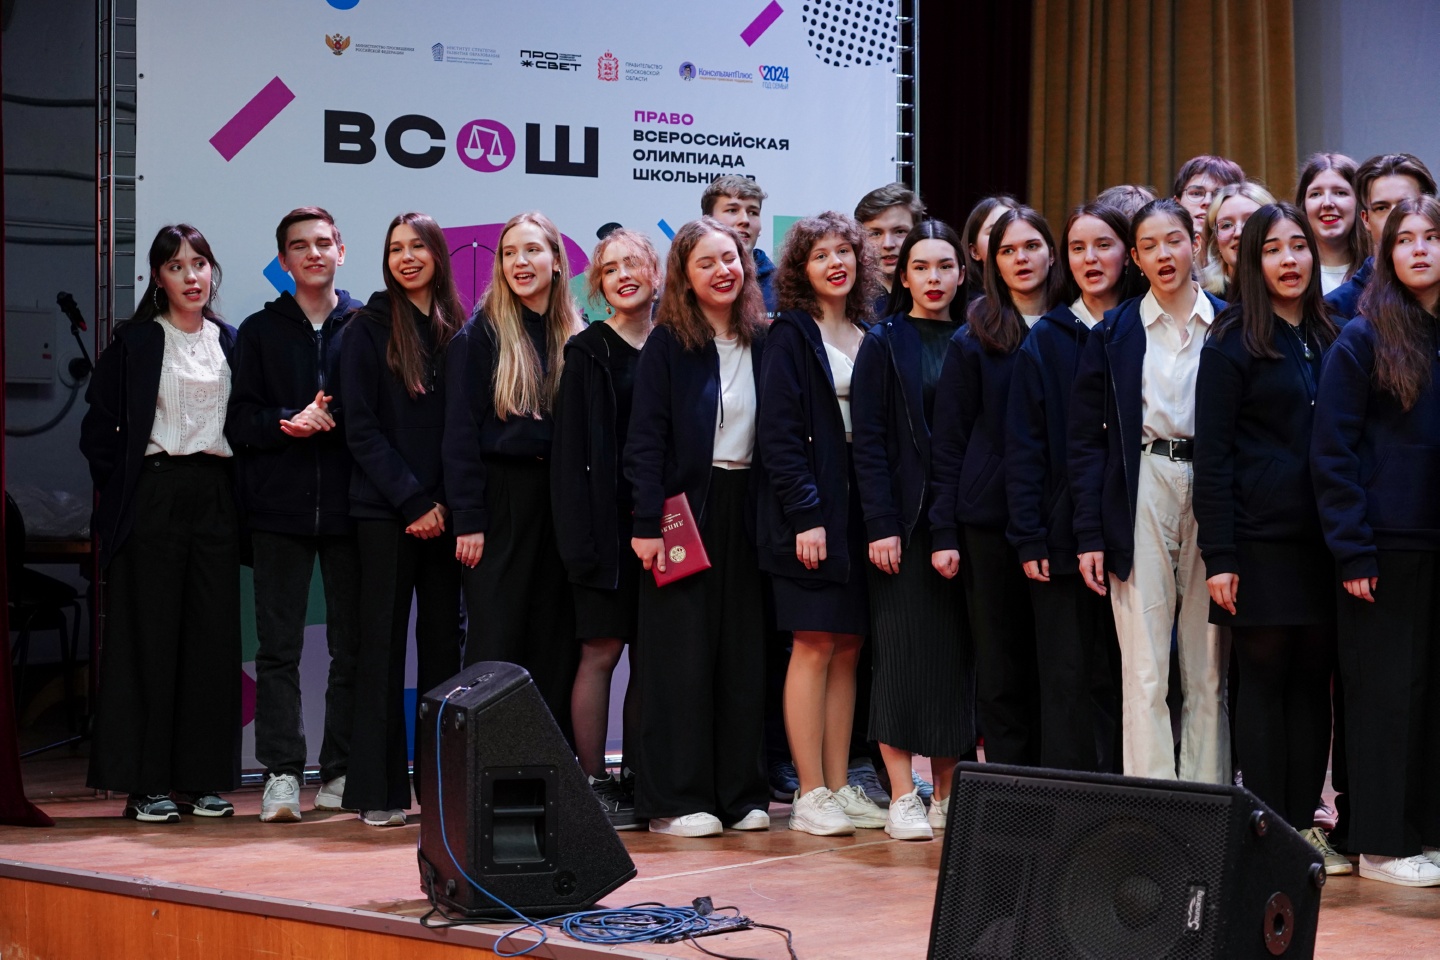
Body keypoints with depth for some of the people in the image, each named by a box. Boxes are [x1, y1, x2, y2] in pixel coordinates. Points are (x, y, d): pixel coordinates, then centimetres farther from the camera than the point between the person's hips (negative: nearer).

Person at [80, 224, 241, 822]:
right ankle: (145, 783, 1)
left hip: (215, 496, 4)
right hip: (153, 496, -3)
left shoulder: (231, 342, 12)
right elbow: (99, 426, 1)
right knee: (150, 636, -3)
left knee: (214, 634, 2)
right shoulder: (135, 342, 2)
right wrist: (118, 491, -4)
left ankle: (203, 777, 10)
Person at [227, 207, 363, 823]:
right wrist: (290, 421, -12)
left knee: (352, 645, 2)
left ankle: (341, 771, 9)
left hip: (349, 505, 0)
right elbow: (240, 423, 5)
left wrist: (331, 420, -11)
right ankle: (281, 773, 2)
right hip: (279, 507, 1)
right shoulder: (259, 331, 11)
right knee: (279, 645, -1)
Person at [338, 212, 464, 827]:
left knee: (443, 638, 5)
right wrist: (412, 500, -11)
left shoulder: (458, 331, 10)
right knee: (383, 642, -2)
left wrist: (446, 503, -2)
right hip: (385, 511, -3)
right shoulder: (369, 328, 1)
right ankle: (378, 790, 1)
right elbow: (362, 429, -4)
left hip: (444, 514, 3)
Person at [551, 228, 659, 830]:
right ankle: (593, 782, 2)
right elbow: (570, 450, -4)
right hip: (608, 523, -4)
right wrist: (580, 533, -13)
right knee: (602, 651, -4)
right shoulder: (587, 352, 1)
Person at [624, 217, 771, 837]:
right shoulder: (667, 345, -3)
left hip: (745, 508, 4)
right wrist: (647, 523, -14)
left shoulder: (763, 343, 8)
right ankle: (675, 799, 2)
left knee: (745, 653, 6)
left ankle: (741, 792, 13)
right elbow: (645, 439, -7)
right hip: (685, 508, -4)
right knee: (682, 652, -3)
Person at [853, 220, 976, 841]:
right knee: (904, 651, -2)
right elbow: (869, 441, -4)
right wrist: (881, 525, -13)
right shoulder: (884, 343, 1)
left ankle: (947, 794, 11)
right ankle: (902, 797, 1)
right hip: (905, 520, -3)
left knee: (957, 655, 4)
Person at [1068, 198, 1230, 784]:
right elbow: (1086, 438, 4)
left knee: (1209, 670, 4)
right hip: (1142, 494, -1)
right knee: (1144, 671, -4)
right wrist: (1089, 534, -4)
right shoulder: (1114, 333, 7)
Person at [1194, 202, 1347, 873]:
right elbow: (1212, 456, -5)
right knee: (1264, 675, 0)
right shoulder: (1232, 345, -2)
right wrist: (1218, 557, -12)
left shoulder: (1329, 341, 13)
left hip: (1322, 538, 5)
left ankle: (1304, 824, 13)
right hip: (1261, 537, -5)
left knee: (1313, 676, 6)